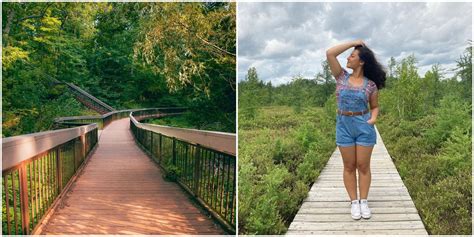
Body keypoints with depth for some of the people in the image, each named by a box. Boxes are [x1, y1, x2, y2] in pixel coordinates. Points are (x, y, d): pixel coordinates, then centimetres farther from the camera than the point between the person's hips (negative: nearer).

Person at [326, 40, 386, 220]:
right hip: (344, 126, 1)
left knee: (363, 166, 4)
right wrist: (353, 43, -4)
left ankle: (364, 202, 17)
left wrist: (373, 119, -13)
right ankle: (354, 203, 15)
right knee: (349, 166, 6)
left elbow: (375, 106, 9)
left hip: (364, 126, -1)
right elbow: (330, 53, -8)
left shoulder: (371, 84, -1)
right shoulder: (341, 76, 2)